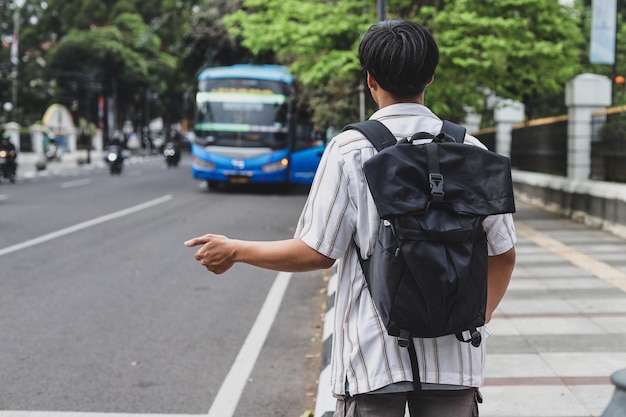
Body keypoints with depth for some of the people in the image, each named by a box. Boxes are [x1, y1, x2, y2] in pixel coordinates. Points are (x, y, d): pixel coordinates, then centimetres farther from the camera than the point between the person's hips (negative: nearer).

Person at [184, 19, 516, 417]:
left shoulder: (350, 150, -7)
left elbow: (318, 253, -7)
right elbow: (503, 253, 4)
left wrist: (235, 250, 6)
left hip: (374, 356, -3)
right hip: (453, 355, 3)